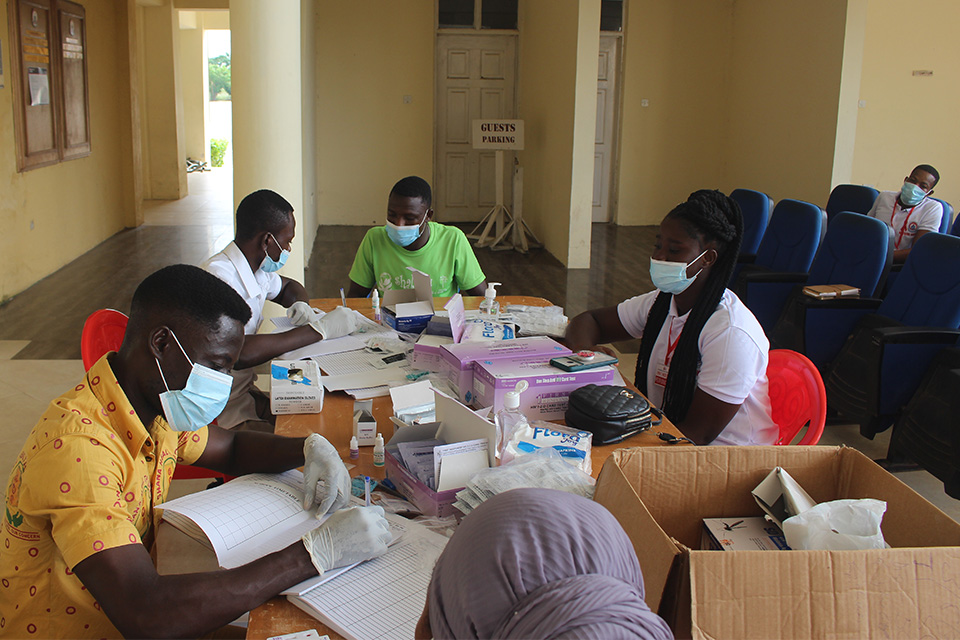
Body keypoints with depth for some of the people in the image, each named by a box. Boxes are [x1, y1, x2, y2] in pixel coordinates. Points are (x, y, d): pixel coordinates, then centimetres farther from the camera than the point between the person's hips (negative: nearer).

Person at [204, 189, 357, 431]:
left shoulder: (255, 270, 6)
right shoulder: (219, 277, -22)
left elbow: (289, 286, 29)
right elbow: (238, 353, -36)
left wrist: (302, 306, 3)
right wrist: (319, 329, -29)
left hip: (247, 393, 9)